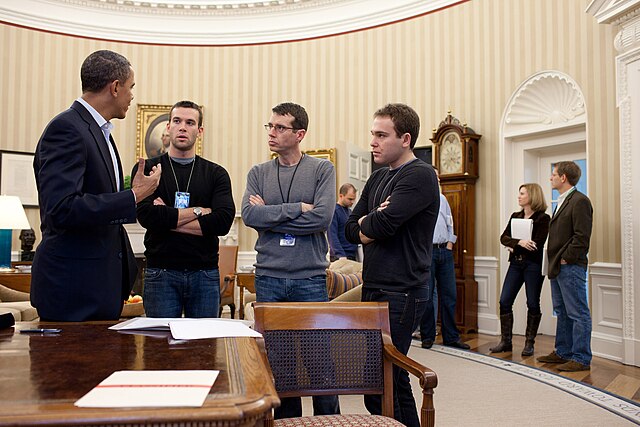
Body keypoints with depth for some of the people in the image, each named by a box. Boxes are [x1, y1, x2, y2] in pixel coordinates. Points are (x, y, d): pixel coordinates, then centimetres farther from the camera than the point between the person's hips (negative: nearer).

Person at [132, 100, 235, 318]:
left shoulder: (216, 174, 7)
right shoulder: (146, 169, 5)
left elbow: (223, 221, -9)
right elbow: (146, 216, -13)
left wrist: (168, 219, -10)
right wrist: (198, 211, -8)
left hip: (205, 274, 1)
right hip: (160, 273, -1)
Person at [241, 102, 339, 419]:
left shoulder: (322, 169, 1)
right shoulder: (258, 173, 9)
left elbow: (323, 217, -14)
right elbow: (249, 215, -7)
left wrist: (269, 215, -8)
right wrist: (296, 209, -13)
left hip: (310, 278, -2)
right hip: (268, 278, 3)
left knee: (318, 356, 3)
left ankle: (328, 417, 21)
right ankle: (286, 418, 26)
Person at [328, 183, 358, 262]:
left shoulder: (349, 211, 16)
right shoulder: (334, 210, -9)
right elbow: (332, 236, -17)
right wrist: (341, 255, -26)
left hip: (352, 255, 7)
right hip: (339, 257, -7)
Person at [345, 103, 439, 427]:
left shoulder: (419, 175, -10)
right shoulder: (378, 178, 16)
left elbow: (383, 224, -22)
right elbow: (351, 229, 12)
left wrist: (366, 223, 0)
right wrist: (372, 226, -9)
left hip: (400, 294, -8)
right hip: (374, 290, 8)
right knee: (395, 380, 15)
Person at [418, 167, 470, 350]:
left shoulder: (441, 198, 19)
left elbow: (450, 223, 21)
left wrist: (450, 244, 11)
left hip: (445, 251, 6)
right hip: (426, 251, -6)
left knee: (449, 295, 6)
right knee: (427, 296, 0)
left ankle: (451, 337, 14)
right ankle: (427, 337, 10)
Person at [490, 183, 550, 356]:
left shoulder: (543, 218, -4)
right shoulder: (515, 216, 13)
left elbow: (537, 244, -15)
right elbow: (504, 238, 2)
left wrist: (514, 246, -8)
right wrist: (519, 242, -17)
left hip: (533, 264, -5)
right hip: (516, 263, 6)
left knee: (533, 304, 2)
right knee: (505, 301, 1)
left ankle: (529, 343, 13)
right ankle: (506, 341, 10)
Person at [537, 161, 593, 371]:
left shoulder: (580, 201, -12)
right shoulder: (562, 202, 19)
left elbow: (582, 236, -19)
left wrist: (566, 259, -15)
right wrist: (554, 260, 14)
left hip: (571, 267, -10)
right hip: (558, 267, 10)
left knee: (578, 314, -3)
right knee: (562, 313, 16)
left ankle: (581, 359, 4)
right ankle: (563, 352, 25)